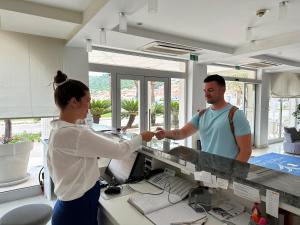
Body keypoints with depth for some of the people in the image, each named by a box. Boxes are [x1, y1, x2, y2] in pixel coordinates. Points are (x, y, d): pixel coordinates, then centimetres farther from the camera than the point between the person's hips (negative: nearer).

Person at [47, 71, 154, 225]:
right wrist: (141, 137, -8)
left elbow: (52, 169, 13)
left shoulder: (57, 131, 2)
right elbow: (119, 151, -24)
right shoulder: (74, 133, -29)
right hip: (77, 210, -9)